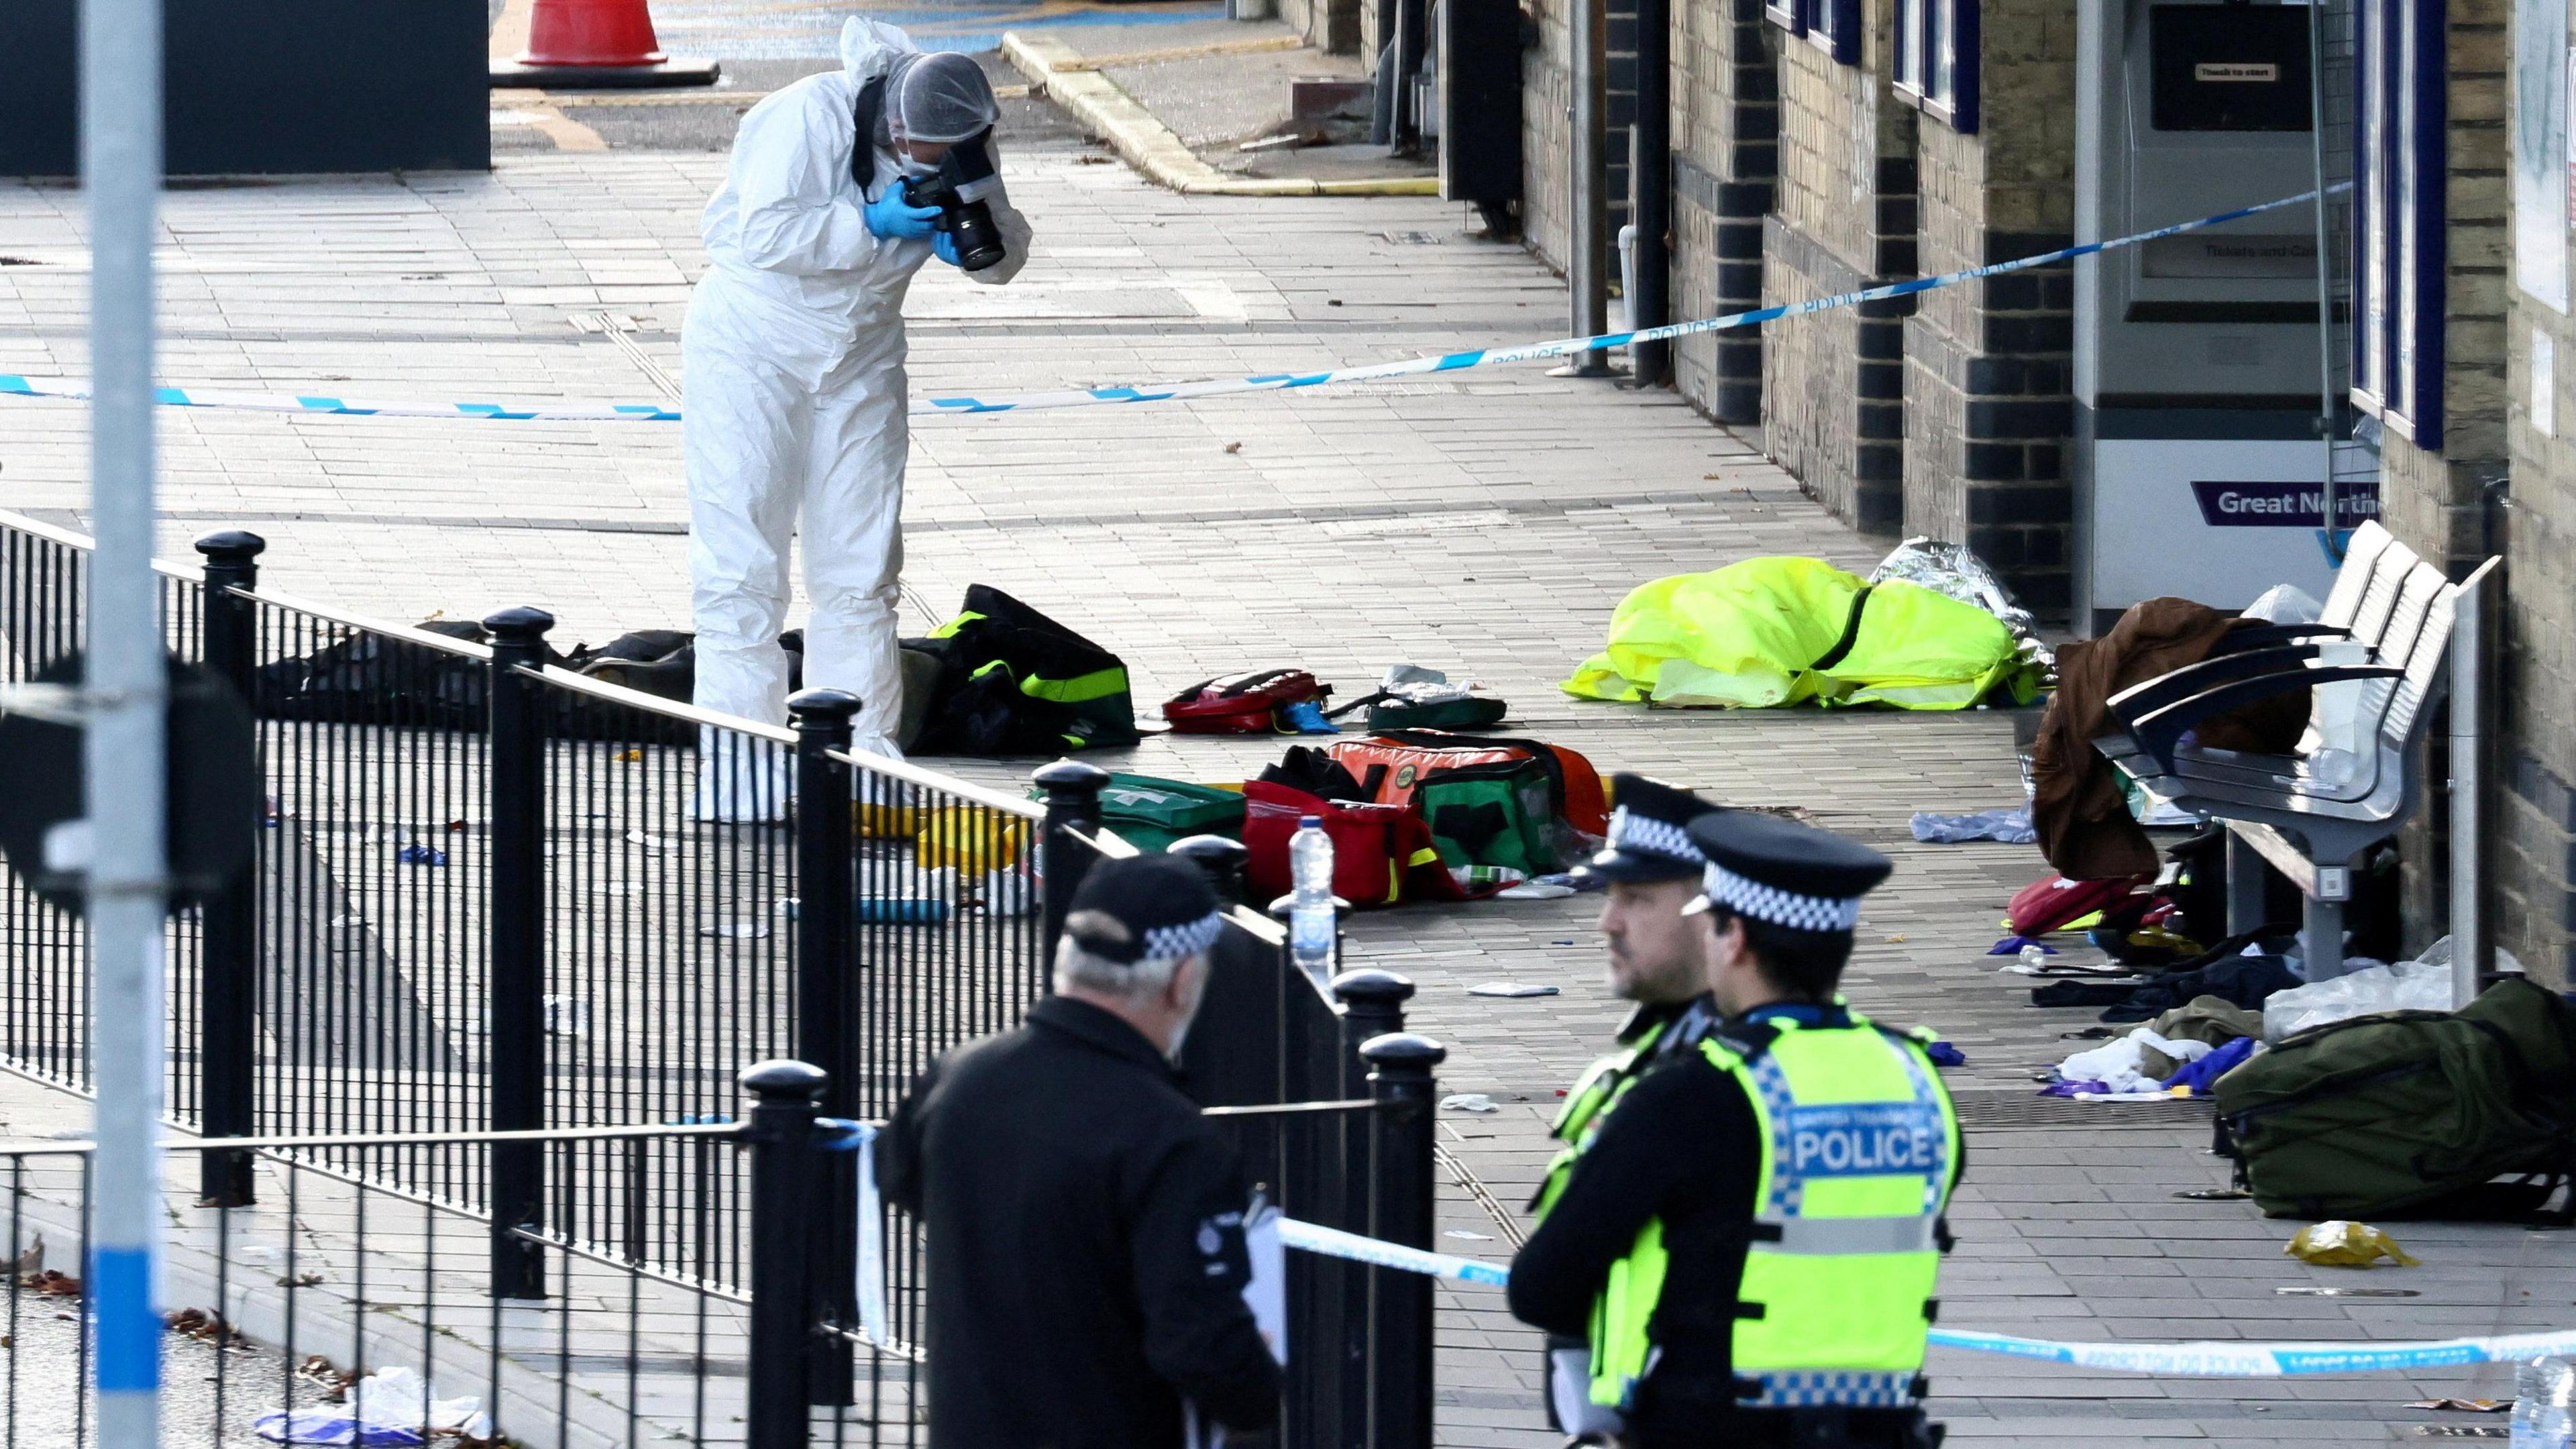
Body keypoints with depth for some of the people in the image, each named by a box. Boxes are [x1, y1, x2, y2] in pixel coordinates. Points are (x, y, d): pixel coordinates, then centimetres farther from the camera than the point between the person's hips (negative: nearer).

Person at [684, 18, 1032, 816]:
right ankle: (737, 759, -5)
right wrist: (873, 227, -32)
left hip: (861, 354, 6)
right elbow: (764, 233, -31)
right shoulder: (811, 117, -25)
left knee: (861, 564, 6)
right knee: (742, 558, -8)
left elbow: (1007, 254, 0)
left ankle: (860, 750, 12)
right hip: (751, 350, -6)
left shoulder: (954, 148, -7)